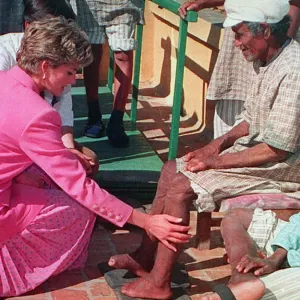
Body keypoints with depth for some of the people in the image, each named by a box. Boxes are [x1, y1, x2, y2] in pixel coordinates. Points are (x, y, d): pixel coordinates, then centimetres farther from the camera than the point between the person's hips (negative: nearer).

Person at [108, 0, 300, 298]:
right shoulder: (265, 61, 4)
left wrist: (216, 162, -18)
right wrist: (218, 144, 1)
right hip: (253, 148, 10)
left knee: (180, 190, -17)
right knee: (171, 170, 8)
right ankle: (146, 256, 13)